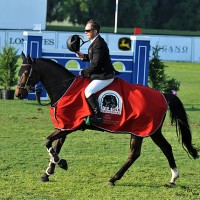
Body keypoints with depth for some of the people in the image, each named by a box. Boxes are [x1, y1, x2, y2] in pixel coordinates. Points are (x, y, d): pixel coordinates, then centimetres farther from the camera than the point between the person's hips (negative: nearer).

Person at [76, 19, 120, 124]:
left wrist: (83, 72, -13)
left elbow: (95, 64, -23)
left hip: (104, 76, -11)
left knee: (88, 91, -22)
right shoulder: (96, 42, 13)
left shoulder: (98, 44, -20)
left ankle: (98, 115, -23)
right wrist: (83, 56, 10)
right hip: (101, 73, 11)